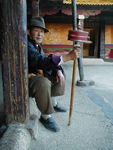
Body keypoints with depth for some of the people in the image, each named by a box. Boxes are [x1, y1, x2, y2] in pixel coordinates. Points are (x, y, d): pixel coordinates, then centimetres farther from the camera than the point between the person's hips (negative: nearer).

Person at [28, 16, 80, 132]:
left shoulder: (37, 45, 11)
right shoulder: (27, 45, -20)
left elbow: (47, 61, 12)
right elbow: (41, 61, -34)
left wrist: (58, 71, -10)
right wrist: (68, 57, -38)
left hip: (36, 75, 10)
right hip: (24, 80, -10)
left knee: (60, 74, 13)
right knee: (43, 83, -38)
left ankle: (52, 102, 21)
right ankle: (45, 116, -18)